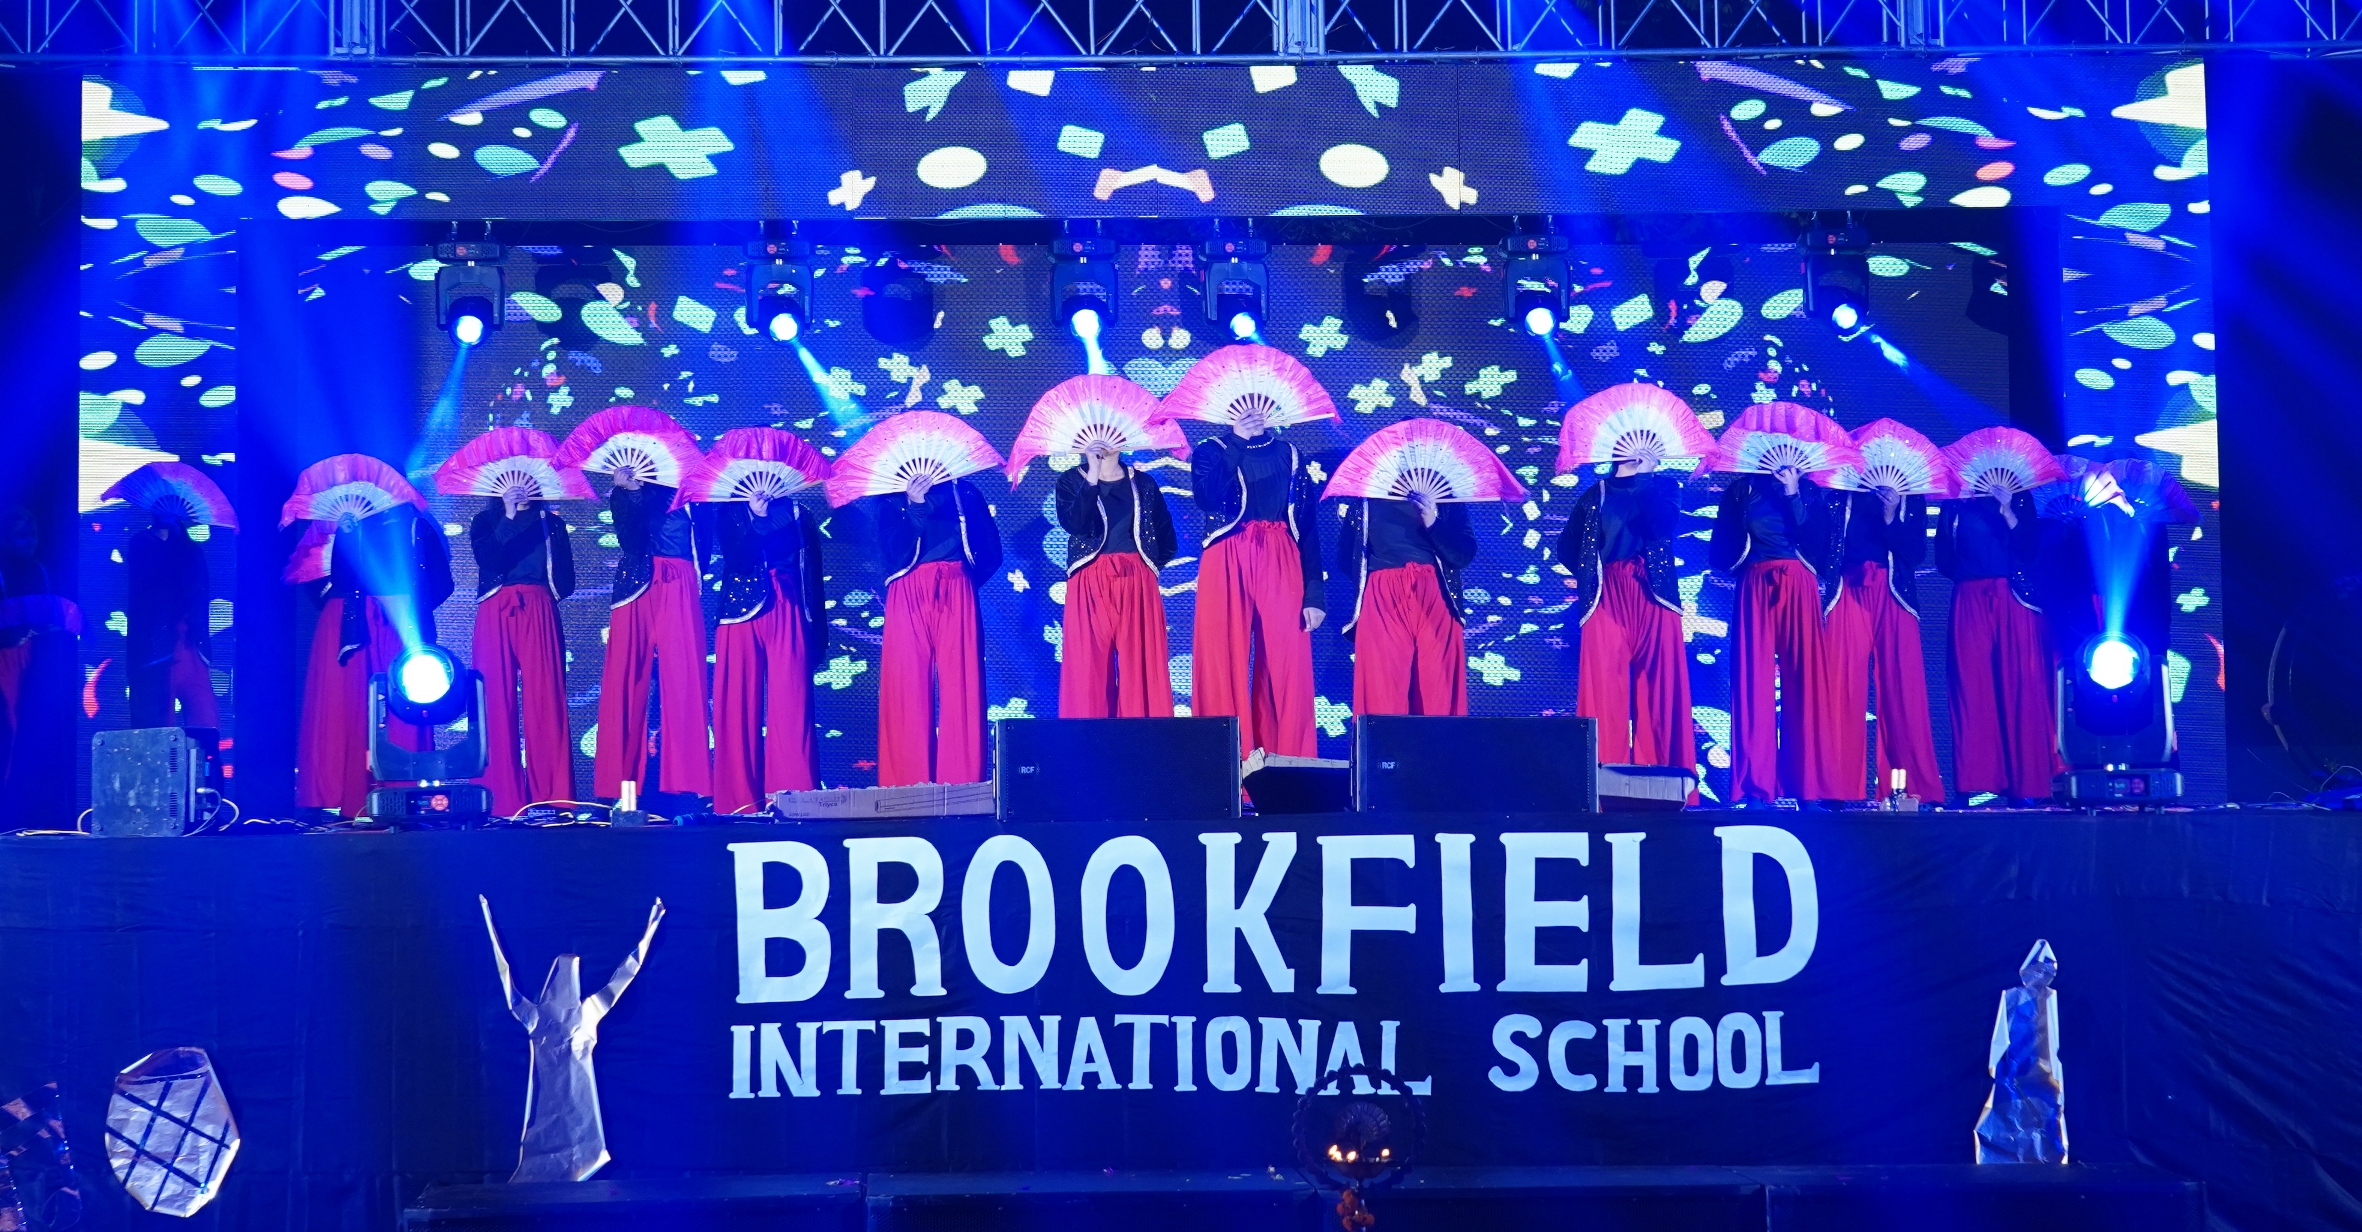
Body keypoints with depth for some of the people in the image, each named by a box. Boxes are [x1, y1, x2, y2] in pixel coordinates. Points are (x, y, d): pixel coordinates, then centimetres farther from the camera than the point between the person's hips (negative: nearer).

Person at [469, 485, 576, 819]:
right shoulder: (485, 521, 16)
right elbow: (488, 559, -6)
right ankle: (502, 799, -6)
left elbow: (565, 579, 10)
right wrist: (509, 518, -9)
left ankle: (551, 798, -10)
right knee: (498, 701, -6)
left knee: (544, 701, -9)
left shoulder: (551, 522, 17)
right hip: (496, 614, 0)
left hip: (537, 612, 0)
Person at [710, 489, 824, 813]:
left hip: (787, 614, 0)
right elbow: (736, 559, -8)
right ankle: (740, 803, 1)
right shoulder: (727, 513, 10)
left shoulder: (794, 513, 12)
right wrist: (755, 516, -18)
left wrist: (814, 627, 2)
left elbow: (812, 569, 8)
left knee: (790, 707, -7)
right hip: (741, 612, 0)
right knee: (738, 705, -2)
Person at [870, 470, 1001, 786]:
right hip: (909, 597, -1)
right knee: (908, 689, -5)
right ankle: (908, 789, -5)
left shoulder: (963, 492, 15)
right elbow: (892, 550, -5)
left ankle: (963, 786, -6)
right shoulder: (889, 499, 12)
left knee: (961, 689, -6)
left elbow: (991, 550, 12)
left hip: (955, 595, 1)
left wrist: (962, 579, 3)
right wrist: (914, 505, -14)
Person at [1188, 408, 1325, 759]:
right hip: (1227, 566, -1)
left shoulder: (1289, 455, 14)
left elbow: (1309, 525, 8)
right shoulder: (1211, 451, 9)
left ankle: (1287, 763, 2)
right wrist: (1237, 443, -15)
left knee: (1287, 667, -4)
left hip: (1281, 565, 2)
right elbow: (1208, 499, -13)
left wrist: (1314, 592, -1)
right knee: (1225, 664, -6)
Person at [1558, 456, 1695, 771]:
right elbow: (1566, 547, 14)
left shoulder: (1664, 486, 13)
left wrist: (1645, 478, -7)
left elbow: (1665, 526, -8)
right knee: (1605, 681, -7)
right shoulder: (1595, 494, 16)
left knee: (1658, 681, -5)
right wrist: (1591, 574, 2)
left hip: (1653, 594, 0)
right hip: (1606, 597, 1)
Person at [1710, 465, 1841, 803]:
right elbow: (1720, 553, 10)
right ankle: (1755, 786, -8)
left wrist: (1793, 495, -5)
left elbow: (1818, 541, -3)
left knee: (1802, 682, -6)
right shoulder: (1740, 491, 14)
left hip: (1798, 589, 0)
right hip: (1755, 589, 0)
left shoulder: (1810, 491, 13)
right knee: (1753, 681, -7)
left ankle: (1807, 784, -4)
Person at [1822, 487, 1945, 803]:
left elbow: (1917, 553, 3)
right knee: (1844, 693, -8)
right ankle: (1842, 791, -8)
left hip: (1895, 598, 1)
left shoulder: (1910, 497, 14)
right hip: (1849, 596, -1)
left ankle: (1911, 787, -3)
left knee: (1903, 693, -5)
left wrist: (1891, 517, -7)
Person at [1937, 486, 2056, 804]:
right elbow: (1944, 558, 10)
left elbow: (2033, 549, -2)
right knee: (1973, 686, -7)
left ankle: (2026, 783, -5)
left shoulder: (2019, 497, 12)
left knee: (2020, 687, -6)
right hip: (1972, 600, 0)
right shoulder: (1956, 501, 14)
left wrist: (2007, 510, -8)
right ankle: (1978, 783, -9)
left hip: (2015, 600, 0)